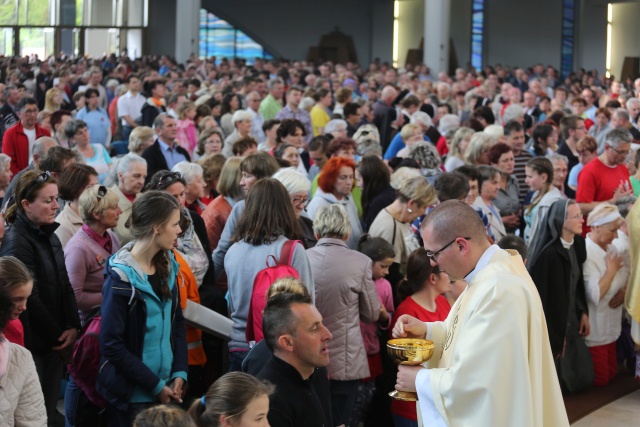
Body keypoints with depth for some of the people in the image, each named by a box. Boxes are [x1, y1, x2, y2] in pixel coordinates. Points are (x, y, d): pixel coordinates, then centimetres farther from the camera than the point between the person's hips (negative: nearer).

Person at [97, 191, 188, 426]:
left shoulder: (167, 266, 5)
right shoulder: (121, 277, -15)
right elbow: (111, 344, -16)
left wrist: (179, 373, -2)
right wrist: (155, 386, -15)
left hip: (166, 388, 6)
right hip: (132, 395, -6)